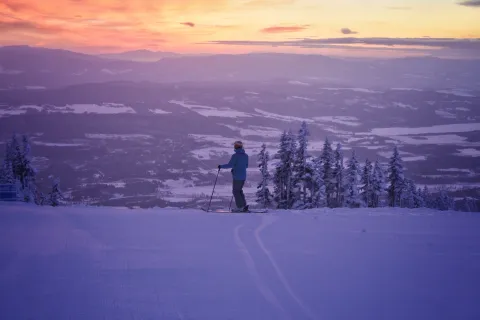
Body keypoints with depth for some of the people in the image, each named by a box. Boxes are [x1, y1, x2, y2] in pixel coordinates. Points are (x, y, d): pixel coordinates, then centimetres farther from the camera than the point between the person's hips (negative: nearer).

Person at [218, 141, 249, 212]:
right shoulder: (246, 155, 7)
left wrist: (221, 166, -3)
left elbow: (230, 165, -17)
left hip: (237, 176, -7)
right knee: (239, 190, 18)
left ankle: (240, 207, -3)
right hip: (243, 176, 7)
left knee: (236, 191, 2)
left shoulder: (235, 156, -14)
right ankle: (244, 205, 10)